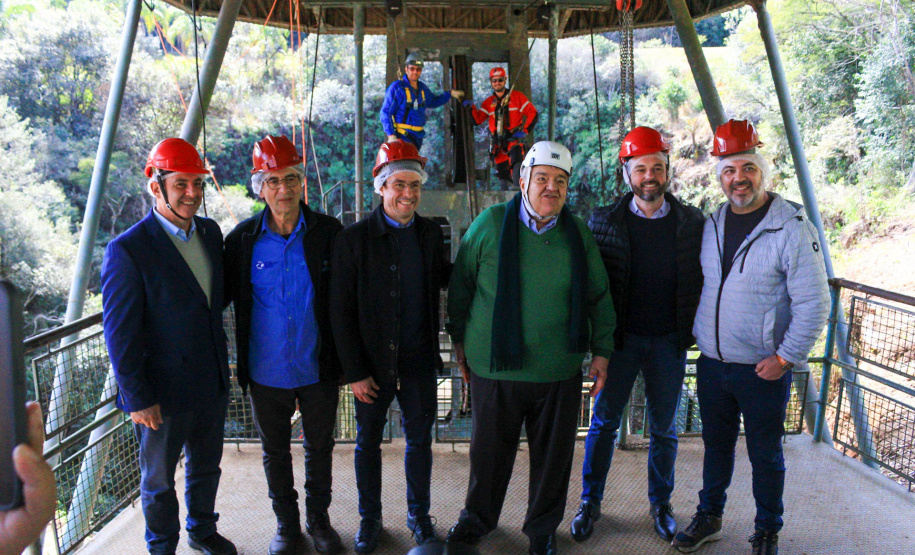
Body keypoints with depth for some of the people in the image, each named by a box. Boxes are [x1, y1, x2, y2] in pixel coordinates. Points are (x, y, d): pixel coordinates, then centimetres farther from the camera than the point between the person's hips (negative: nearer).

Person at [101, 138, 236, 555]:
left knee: (206, 466, 23)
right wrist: (138, 399, -16)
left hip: (212, 383, 6)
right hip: (163, 392, -6)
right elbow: (120, 334, -17)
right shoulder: (127, 250, -19)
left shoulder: (210, 232, 1)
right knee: (158, 479, 16)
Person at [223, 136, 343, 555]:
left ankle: (318, 518, 39)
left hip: (318, 370, 0)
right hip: (267, 373, 1)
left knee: (320, 447, 16)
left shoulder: (327, 232, -7)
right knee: (275, 450, 17)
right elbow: (225, 294, 4)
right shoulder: (243, 238, -6)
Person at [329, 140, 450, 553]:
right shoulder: (354, 238, -10)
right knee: (368, 443, 14)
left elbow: (445, 279, 13)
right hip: (372, 364, -2)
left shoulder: (429, 233, 1)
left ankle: (418, 515, 37)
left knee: (420, 441, 15)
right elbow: (341, 312, -9)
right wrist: (355, 372, -11)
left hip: (419, 362, 3)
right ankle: (370, 519, 35)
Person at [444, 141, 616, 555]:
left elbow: (599, 297, 11)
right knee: (489, 451, 15)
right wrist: (460, 339, 6)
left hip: (559, 369, 2)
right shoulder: (490, 224, -5)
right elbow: (461, 285, 3)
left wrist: (601, 350, 9)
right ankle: (477, 518, 41)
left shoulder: (578, 234, 2)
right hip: (494, 365, -1)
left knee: (553, 455, 14)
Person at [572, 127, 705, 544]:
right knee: (604, 423, 9)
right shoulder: (605, 221, -5)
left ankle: (660, 502, 33)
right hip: (620, 338, -1)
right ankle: (590, 502, 25)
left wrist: (689, 331, -3)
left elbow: (701, 281, 4)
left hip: (669, 342, 1)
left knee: (664, 428, 14)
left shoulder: (692, 222, -2)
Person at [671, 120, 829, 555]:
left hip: (764, 370, -4)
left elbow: (814, 303, -12)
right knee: (716, 444, 19)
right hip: (711, 363, 5)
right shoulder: (712, 224, 5)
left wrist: (786, 358, -14)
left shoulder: (792, 229, -13)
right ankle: (709, 517, 38)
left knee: (765, 454, 11)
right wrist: (696, 335, 11)